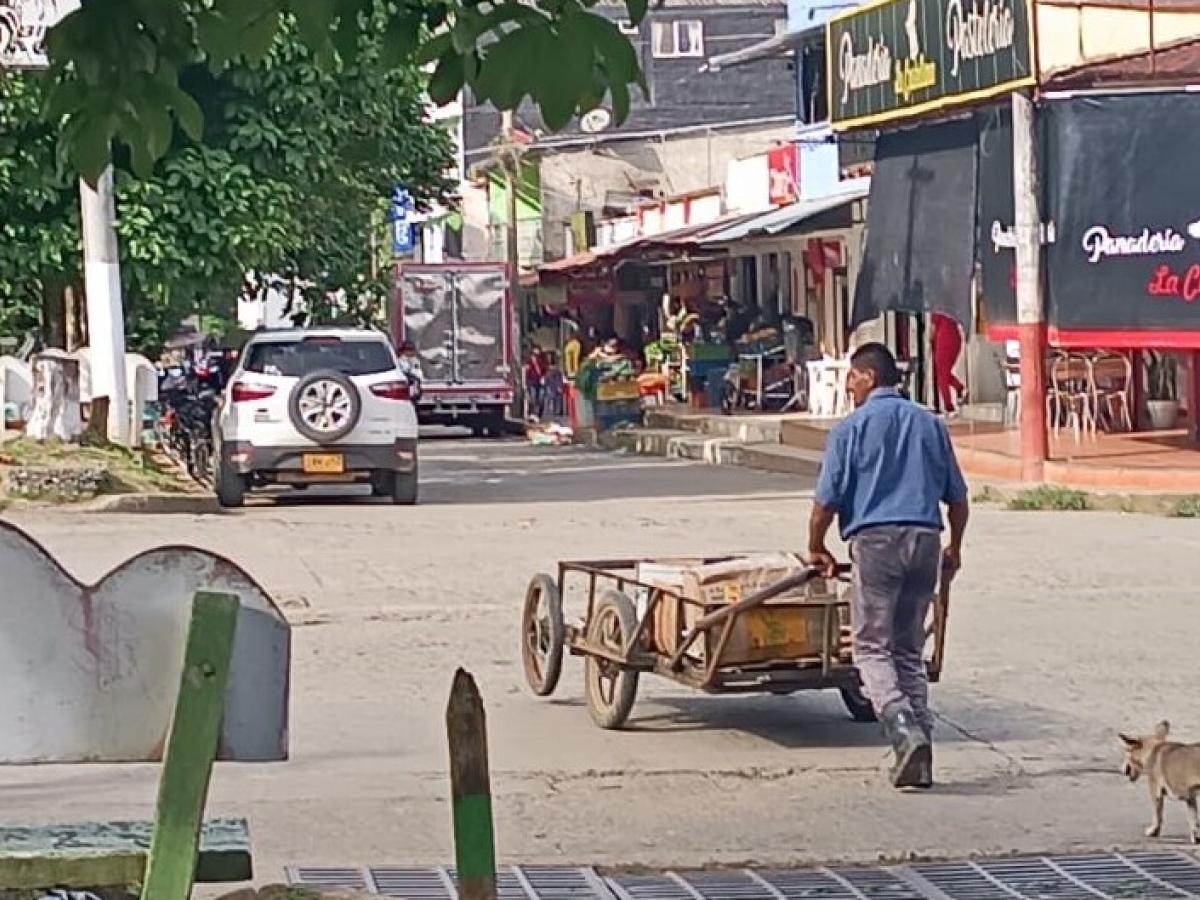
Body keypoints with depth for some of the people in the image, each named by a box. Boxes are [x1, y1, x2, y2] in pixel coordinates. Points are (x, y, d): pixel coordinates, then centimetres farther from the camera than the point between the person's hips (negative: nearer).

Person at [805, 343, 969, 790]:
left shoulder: (852, 427, -1)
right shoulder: (930, 424, 13)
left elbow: (826, 500, -2)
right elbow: (957, 496, 16)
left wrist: (816, 549, 15)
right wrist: (954, 547, 30)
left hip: (876, 538, -4)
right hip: (925, 536, 4)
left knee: (872, 646, 0)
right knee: (910, 648, 13)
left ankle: (904, 730, -21)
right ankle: (921, 734, 5)